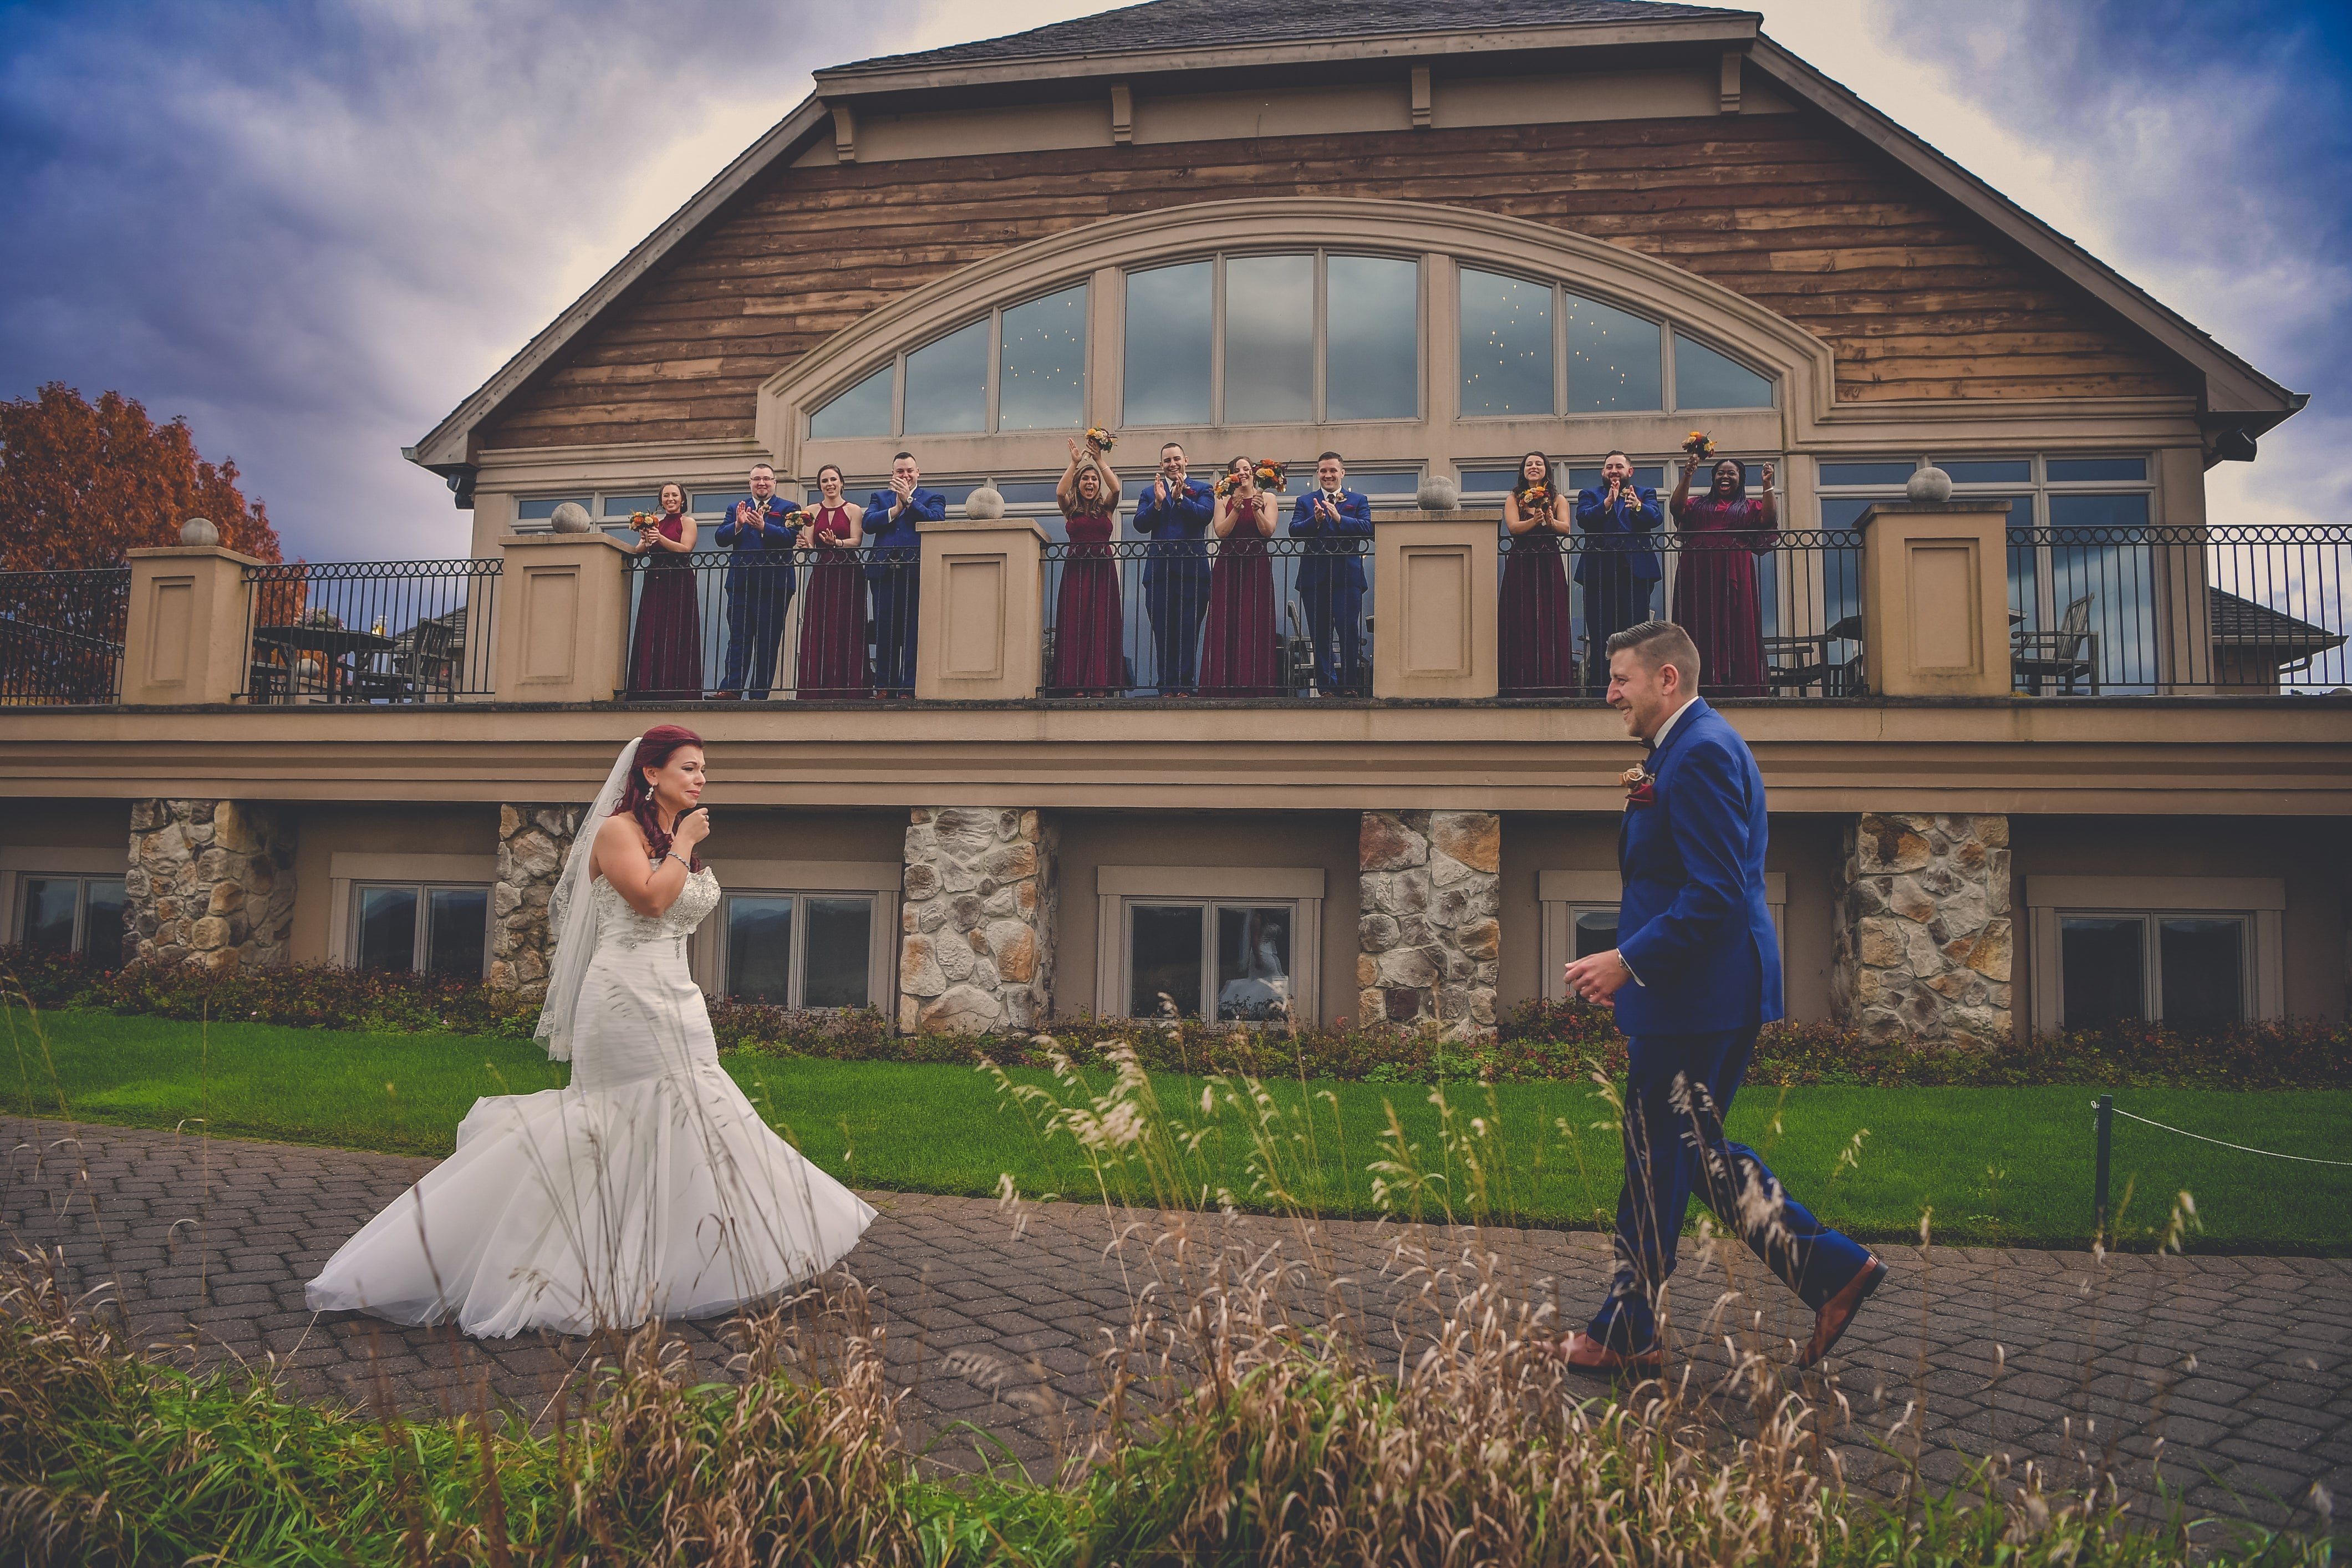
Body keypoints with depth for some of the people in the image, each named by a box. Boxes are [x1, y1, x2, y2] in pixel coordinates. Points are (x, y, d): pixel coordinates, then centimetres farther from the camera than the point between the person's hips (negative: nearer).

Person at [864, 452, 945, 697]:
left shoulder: (933, 498, 14)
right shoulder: (880, 498, 22)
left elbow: (936, 521, -6)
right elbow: (868, 524, 4)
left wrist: (909, 500, -8)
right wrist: (896, 508, -6)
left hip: (917, 573, -2)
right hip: (885, 573, 3)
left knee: (913, 634, -5)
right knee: (885, 633, 2)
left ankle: (909, 690, -4)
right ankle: (884, 689, 6)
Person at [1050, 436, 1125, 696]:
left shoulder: (1106, 508, 11)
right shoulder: (1071, 509, 11)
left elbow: (1115, 488, -7)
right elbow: (1060, 492, -9)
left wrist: (1099, 460, -10)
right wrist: (1074, 463, -11)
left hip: (1103, 569, 0)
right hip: (1076, 569, 0)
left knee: (1102, 623, -5)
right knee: (1075, 623, -6)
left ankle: (1100, 684, -9)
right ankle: (1076, 684, -10)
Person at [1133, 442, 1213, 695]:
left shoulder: (1201, 489, 13)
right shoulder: (1150, 493, 17)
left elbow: (1205, 515, -6)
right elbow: (1140, 525, 3)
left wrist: (1181, 498, -17)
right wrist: (1158, 502, -10)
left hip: (1192, 568, -2)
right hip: (1160, 568, 2)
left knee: (1189, 629, -4)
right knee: (1163, 630, 0)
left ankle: (1184, 684, -2)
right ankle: (1167, 685, 1)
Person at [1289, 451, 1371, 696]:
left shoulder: (1359, 500, 12)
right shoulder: (1305, 502, 15)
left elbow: (1366, 528, -6)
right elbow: (1294, 531, -1)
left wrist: (1338, 518, -19)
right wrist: (1314, 521, -20)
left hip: (1347, 577, -2)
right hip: (1315, 577, 2)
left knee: (1350, 633, -7)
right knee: (1320, 636, 3)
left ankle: (1348, 684, 5)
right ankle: (1327, 686, 9)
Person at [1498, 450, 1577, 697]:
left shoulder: (1558, 499, 12)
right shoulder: (1514, 498, 11)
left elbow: (1565, 529, -4)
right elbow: (1513, 527, -7)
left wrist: (1550, 521, -25)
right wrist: (1535, 521, -25)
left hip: (1550, 566, 1)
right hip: (1520, 567, 0)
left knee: (1552, 621, -4)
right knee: (1522, 623, -5)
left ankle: (1554, 683, -4)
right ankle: (1523, 684, -5)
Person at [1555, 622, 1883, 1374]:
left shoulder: (1700, 753, -18)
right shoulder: (1691, 748, 16)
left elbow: (1716, 893, -24)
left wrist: (1627, 961, -22)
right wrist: (1643, 804, 10)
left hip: (1694, 995, -11)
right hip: (1698, 994, 11)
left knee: (1657, 1161, 1)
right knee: (1695, 1149, 17)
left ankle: (1626, 1336, 14)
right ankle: (1830, 1268, 20)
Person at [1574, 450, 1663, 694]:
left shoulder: (1645, 495, 17)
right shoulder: (1589, 495, 18)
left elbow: (1655, 519, -4)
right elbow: (1583, 520, -2)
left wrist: (1637, 506, -24)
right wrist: (1607, 502, -17)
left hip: (1635, 572, 0)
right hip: (1599, 572, 0)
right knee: (1600, 637, -1)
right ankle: (1600, 690, 1)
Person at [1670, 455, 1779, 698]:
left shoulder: (1750, 507, 18)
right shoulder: (1699, 505, 19)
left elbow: (1768, 520, -1)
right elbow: (1677, 507, 1)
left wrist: (1767, 485, -5)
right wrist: (1687, 476, -7)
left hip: (1734, 576, -1)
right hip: (1700, 575, 1)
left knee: (1735, 629, -5)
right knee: (1702, 628, -5)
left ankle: (1736, 686, -8)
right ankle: (1704, 685, -7)